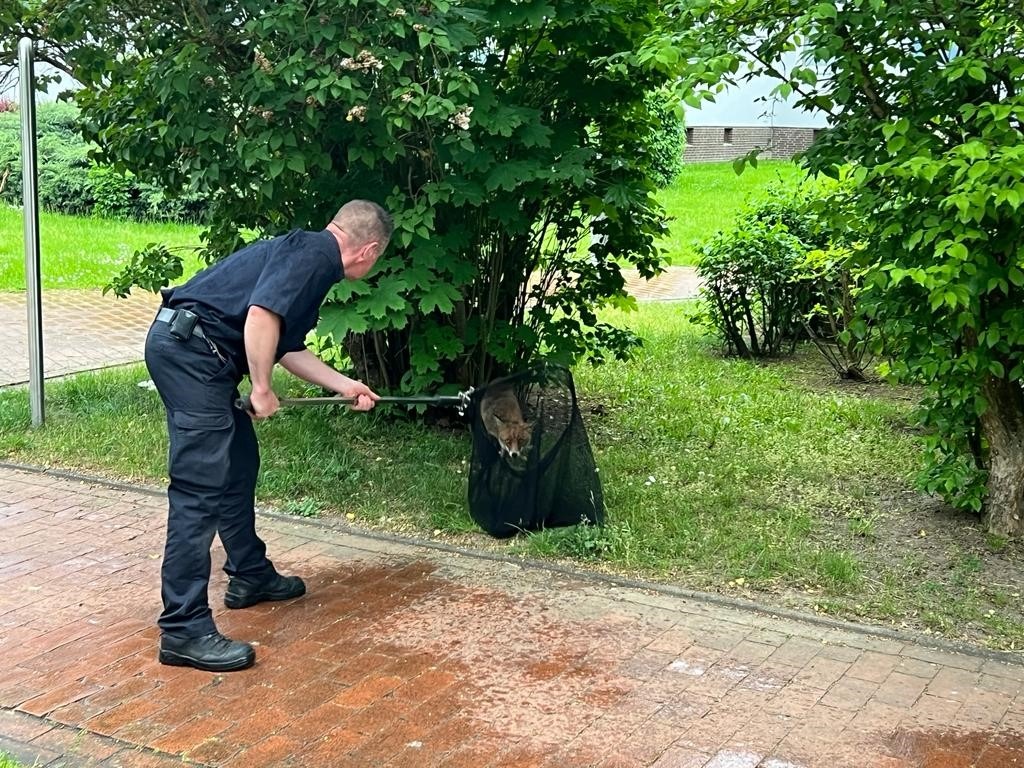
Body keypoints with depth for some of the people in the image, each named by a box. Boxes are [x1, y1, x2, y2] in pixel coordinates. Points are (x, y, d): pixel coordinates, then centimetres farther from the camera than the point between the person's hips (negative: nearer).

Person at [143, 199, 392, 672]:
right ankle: (184, 628, -10)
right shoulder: (315, 254, -9)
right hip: (190, 351, -11)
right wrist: (262, 389, -12)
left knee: (239, 464, 22)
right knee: (200, 488, -11)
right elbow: (261, 315, -23)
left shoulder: (308, 255, 22)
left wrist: (345, 386, 38)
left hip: (190, 352, 11)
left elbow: (287, 347, 31)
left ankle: (250, 575, 37)